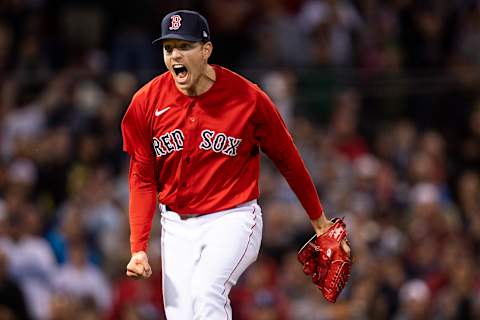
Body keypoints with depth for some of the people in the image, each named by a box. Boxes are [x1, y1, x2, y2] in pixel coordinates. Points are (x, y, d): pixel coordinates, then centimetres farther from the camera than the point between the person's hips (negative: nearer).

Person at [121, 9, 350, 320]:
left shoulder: (248, 98, -11)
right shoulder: (147, 102, -5)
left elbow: (287, 159, 2)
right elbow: (143, 178, 1)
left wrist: (318, 218, 12)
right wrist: (139, 247, -7)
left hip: (233, 220, -4)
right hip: (177, 226, 4)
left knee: (205, 291, -28)